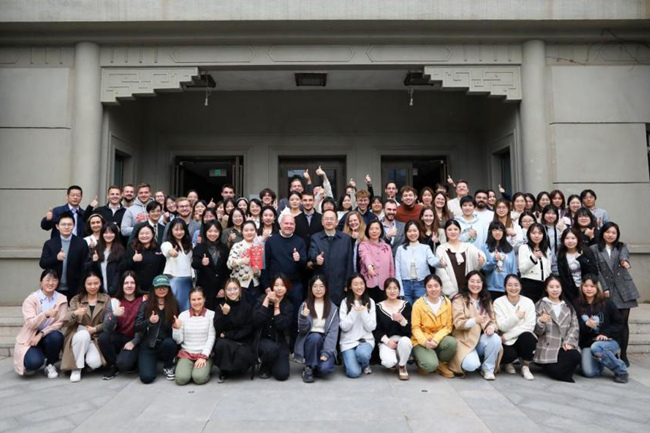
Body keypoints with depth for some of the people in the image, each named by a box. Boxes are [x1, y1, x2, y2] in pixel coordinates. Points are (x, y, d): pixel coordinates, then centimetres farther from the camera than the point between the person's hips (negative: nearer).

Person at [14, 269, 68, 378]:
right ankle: (30, 364, 13)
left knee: (56, 336, -34)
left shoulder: (62, 299, -4)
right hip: (30, 337, -2)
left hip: (49, 336, 2)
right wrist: (46, 314, -39)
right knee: (34, 362, -29)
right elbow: (31, 323, -20)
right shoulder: (31, 299, -8)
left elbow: (60, 323, -8)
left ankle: (50, 364, -5)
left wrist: (41, 334, -22)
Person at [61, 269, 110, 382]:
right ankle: (76, 368, -17)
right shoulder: (76, 299, 5)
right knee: (83, 334, -36)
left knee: (94, 362, -27)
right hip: (79, 335, 1)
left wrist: (95, 329, -17)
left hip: (97, 337, 0)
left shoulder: (106, 299, 2)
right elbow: (66, 322, -7)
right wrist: (75, 313, -28)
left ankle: (88, 358, 12)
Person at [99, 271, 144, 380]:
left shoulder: (143, 301, -8)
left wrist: (133, 342, -15)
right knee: (103, 337, -27)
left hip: (135, 341, -3)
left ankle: (132, 361, 10)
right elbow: (107, 328, -11)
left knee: (123, 363, -28)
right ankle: (113, 366, -2)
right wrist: (114, 315, -30)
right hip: (119, 339, 3)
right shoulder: (114, 301, -2)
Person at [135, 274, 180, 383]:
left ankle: (168, 367, -3)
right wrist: (149, 321, -24)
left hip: (166, 344, 1)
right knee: (147, 377, -20)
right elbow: (137, 327, -6)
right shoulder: (146, 304, -1)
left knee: (169, 343, -36)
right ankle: (153, 361, 17)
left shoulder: (174, 304, 3)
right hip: (148, 345, -1)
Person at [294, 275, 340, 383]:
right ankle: (308, 367, -13)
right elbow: (302, 330, -3)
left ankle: (316, 367, 7)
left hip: (325, 343, 0)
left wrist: (326, 352, -18)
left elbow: (333, 332, -5)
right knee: (315, 336, -34)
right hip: (309, 340, 1)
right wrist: (304, 317, -23)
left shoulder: (333, 308, 4)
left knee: (325, 368, -29)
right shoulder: (305, 305, 4)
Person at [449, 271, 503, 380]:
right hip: (466, 340, -5)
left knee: (496, 339, -29)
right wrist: (475, 320, -33)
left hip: (481, 339, 5)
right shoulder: (459, 299, -6)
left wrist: (491, 327, -20)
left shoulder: (486, 301, 13)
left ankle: (488, 369, -7)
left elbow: (493, 320, 6)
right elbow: (458, 323, -15)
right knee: (472, 365, -30)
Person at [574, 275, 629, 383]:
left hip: (609, 341, -1)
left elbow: (619, 323, 0)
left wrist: (606, 334, -14)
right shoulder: (577, 304, 1)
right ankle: (602, 360, 16)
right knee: (589, 373, -20)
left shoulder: (607, 303, -2)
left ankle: (621, 371, -11)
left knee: (596, 347, -37)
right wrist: (586, 325, -20)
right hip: (587, 344, 1)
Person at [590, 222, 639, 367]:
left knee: (623, 321, 2)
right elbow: (597, 271, -1)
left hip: (624, 288, 1)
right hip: (607, 289, -1)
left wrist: (624, 261, -39)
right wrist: (604, 288, -8)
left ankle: (623, 355, 10)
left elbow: (624, 255, -15)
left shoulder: (622, 246, 9)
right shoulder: (595, 249, 4)